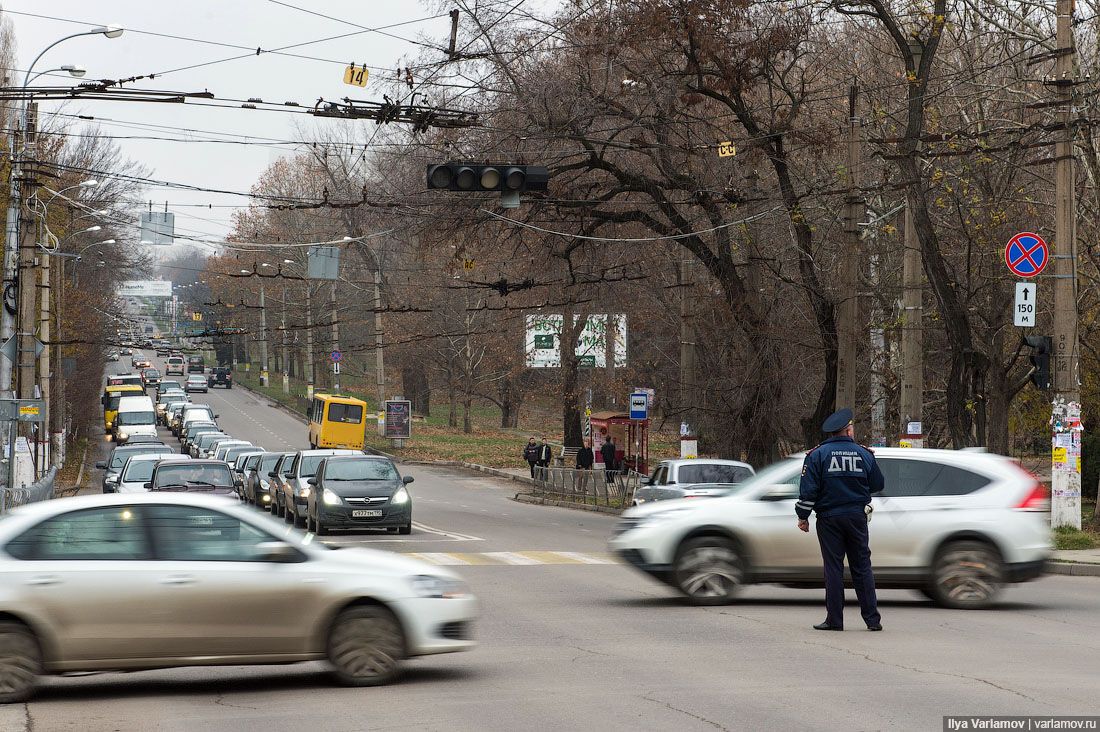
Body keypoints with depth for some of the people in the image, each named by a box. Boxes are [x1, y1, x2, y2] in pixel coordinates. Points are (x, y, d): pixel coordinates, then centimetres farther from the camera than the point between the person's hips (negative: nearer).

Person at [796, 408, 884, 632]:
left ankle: (834, 620, 0)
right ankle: (872, 619, 5)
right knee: (862, 567, 7)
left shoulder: (817, 455, -5)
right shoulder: (864, 454, 1)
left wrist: (803, 516, -1)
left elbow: (808, 489, -8)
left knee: (833, 568, 2)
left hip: (829, 519, -2)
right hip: (857, 517, 2)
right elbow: (877, 484, 10)